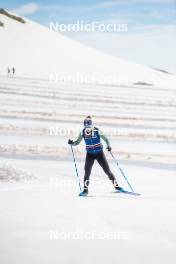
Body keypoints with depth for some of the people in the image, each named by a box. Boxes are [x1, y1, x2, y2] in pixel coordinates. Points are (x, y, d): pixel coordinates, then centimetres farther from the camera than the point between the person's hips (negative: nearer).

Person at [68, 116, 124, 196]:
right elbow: (77, 142, 3)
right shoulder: (83, 132, -8)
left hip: (99, 153, -2)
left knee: (107, 170, -2)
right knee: (87, 172, -9)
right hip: (90, 154, 2)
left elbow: (106, 139, -9)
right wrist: (72, 143, -18)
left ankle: (116, 186, 10)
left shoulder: (97, 131, -17)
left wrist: (108, 146, -28)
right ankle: (85, 190, 2)